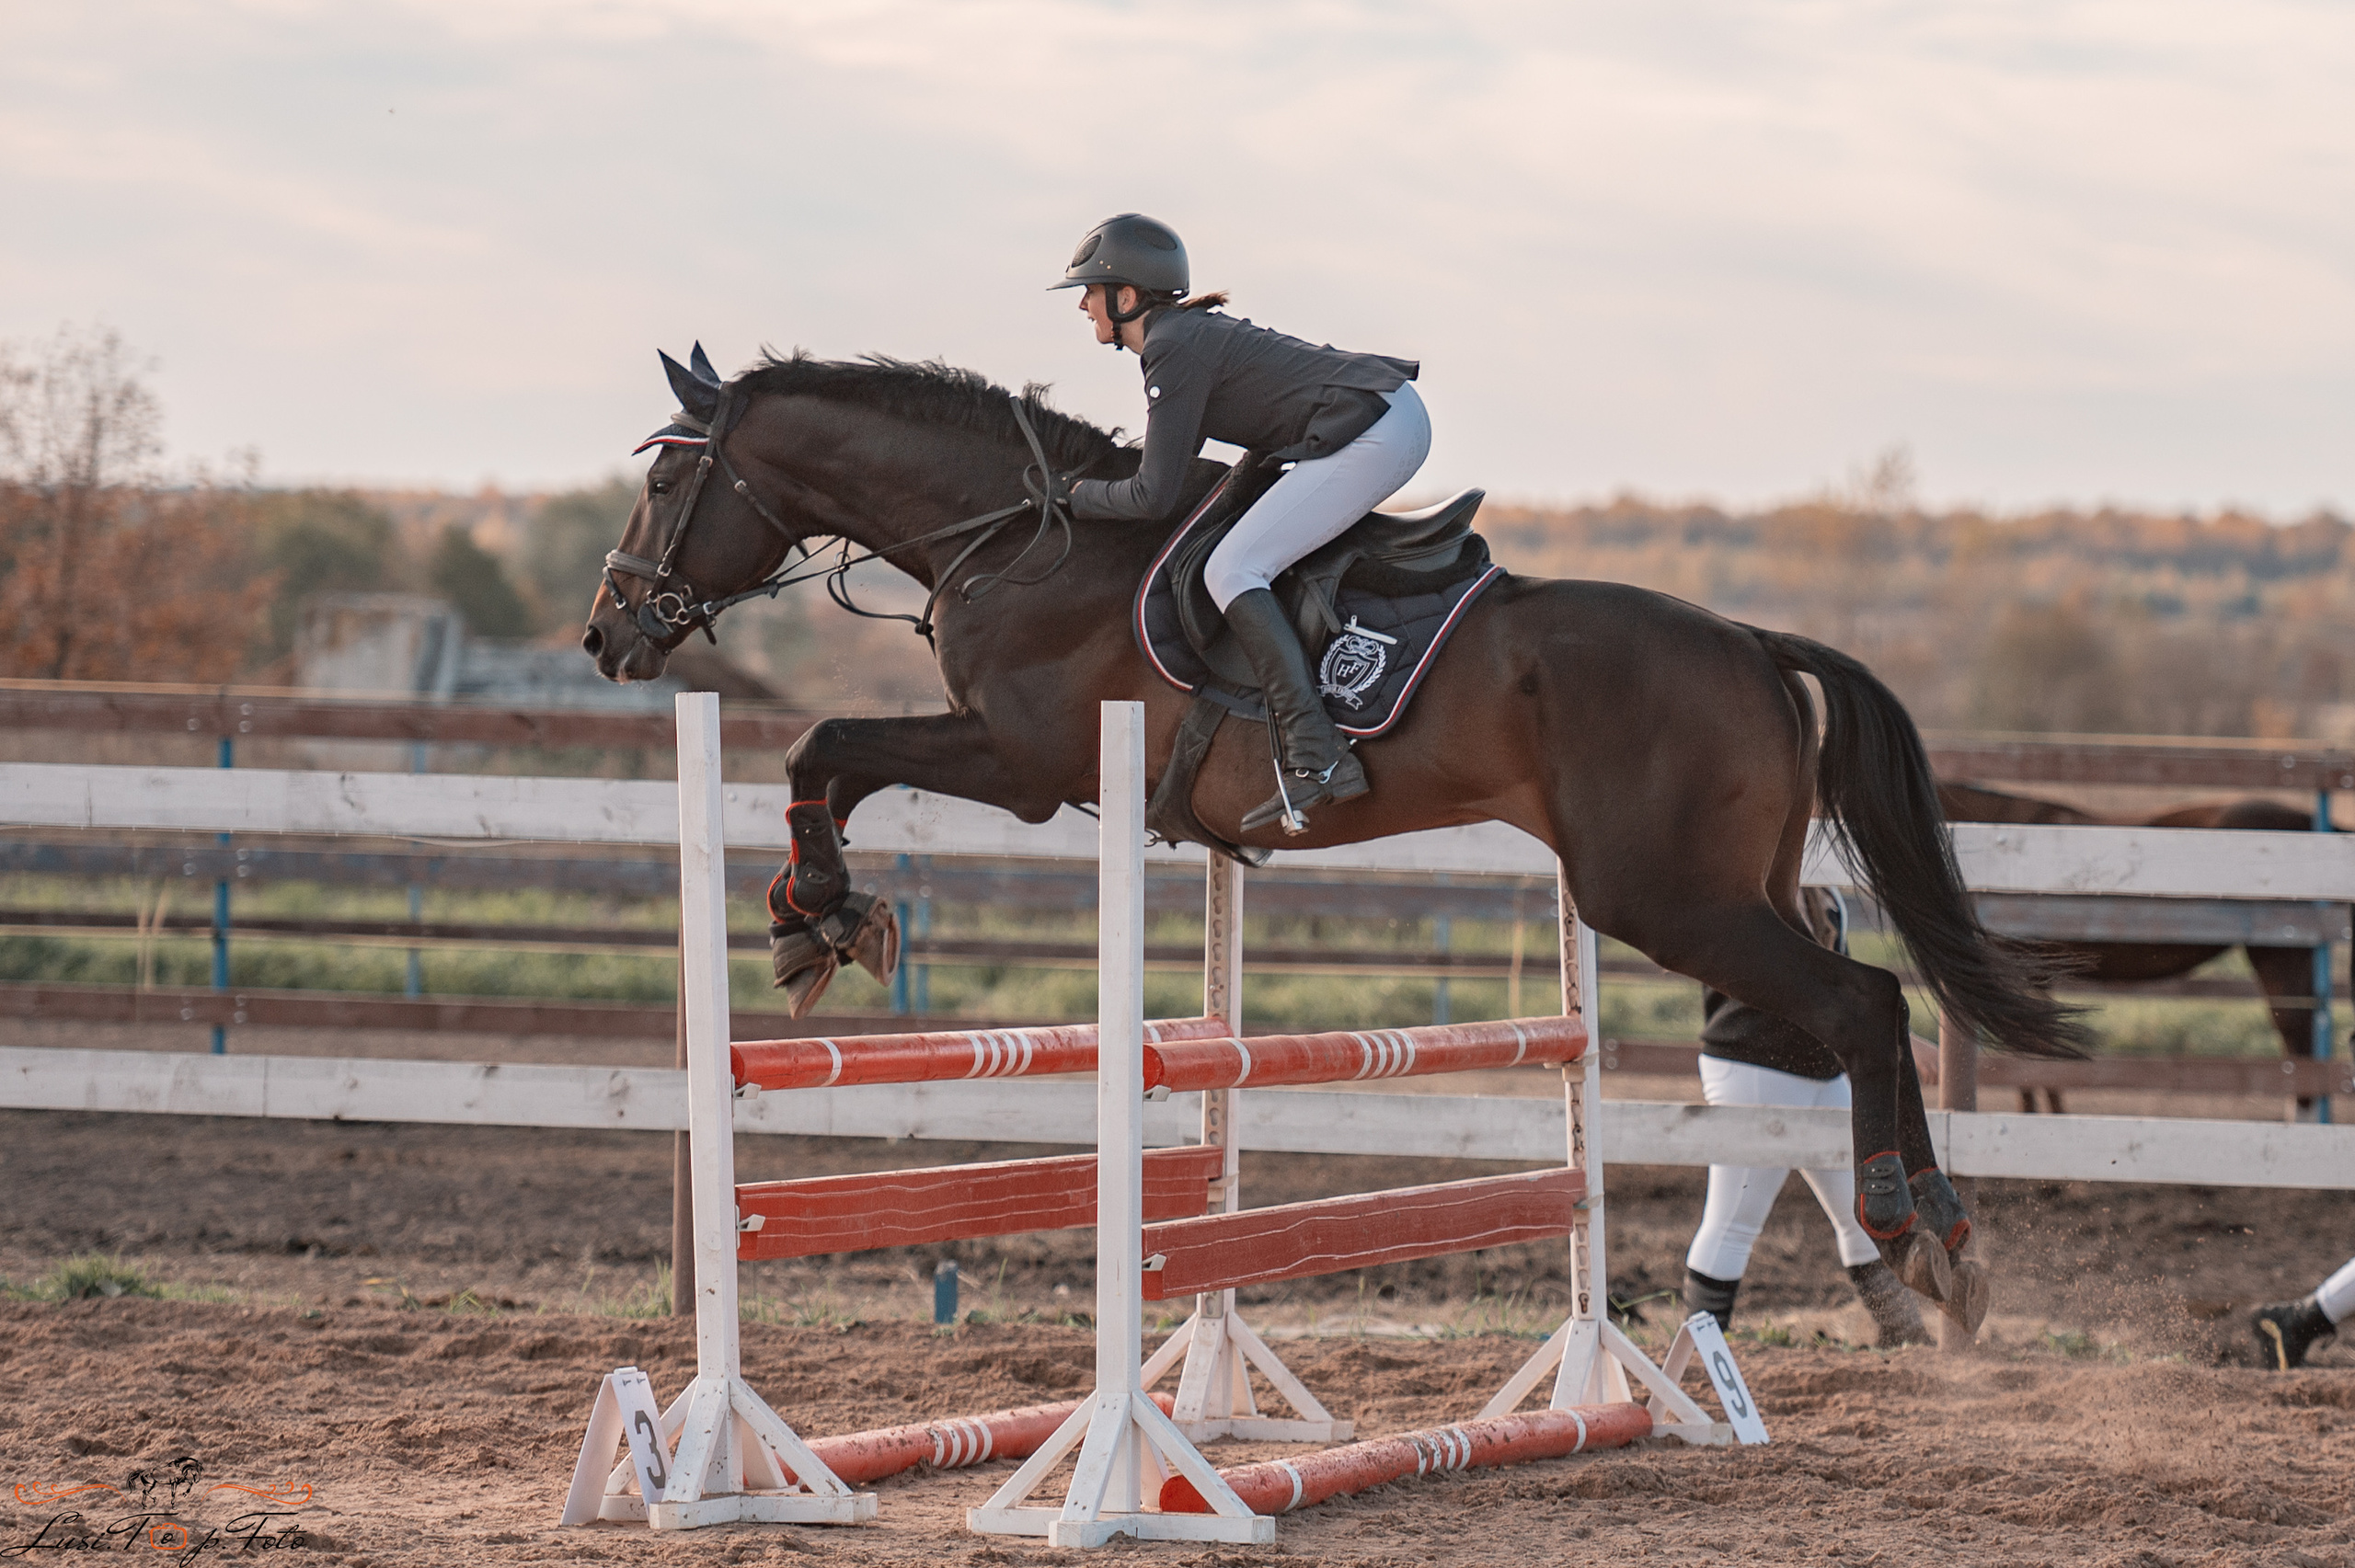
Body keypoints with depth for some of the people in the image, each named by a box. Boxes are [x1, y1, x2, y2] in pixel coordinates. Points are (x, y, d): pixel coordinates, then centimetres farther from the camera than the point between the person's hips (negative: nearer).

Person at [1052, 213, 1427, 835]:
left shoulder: (1173, 352, -12)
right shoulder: (1190, 330, 18)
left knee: (1231, 571, -12)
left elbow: (1154, 497, -13)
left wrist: (1080, 498, 3)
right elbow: (1177, 457, 29)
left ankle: (1314, 758, -22)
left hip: (1368, 439, -11)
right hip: (1400, 416, 11)